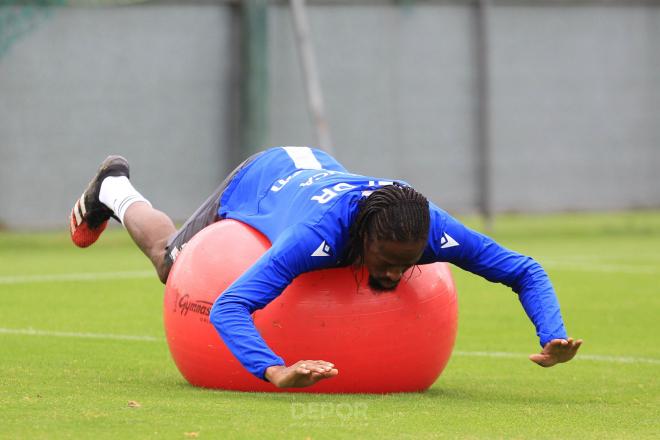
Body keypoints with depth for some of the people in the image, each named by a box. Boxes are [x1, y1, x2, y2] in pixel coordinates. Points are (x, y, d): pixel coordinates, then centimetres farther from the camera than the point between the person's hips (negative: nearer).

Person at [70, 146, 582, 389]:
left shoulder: (430, 228, -42)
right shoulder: (322, 233, -54)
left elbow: (525, 272, -31)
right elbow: (227, 309, -60)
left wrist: (553, 338, -50)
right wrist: (276, 372, -77)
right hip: (259, 183, -4)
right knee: (171, 262, 25)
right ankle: (115, 189, 54)